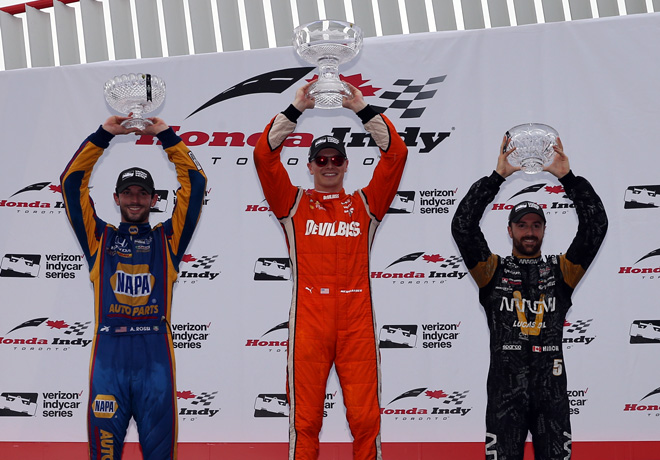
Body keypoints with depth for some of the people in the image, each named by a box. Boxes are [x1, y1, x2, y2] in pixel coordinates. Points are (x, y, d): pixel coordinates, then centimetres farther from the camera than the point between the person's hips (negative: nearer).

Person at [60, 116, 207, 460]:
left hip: (155, 352, 0)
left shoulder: (167, 238, 14)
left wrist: (166, 135, 12)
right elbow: (72, 181, 13)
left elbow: (195, 182, 12)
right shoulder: (100, 238, 15)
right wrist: (104, 134, 11)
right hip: (108, 350, 0)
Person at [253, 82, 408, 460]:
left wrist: (364, 109, 4)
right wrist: (296, 109, 2)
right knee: (305, 420, 1)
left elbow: (397, 153, 7)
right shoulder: (294, 204, 13)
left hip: (357, 320, 1)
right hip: (309, 320, 0)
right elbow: (264, 154, 3)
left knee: (366, 419, -1)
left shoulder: (366, 204, 14)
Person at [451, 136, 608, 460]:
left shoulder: (560, 271, 12)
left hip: (552, 391, 2)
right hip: (506, 392, -1)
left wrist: (568, 177, -5)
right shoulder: (494, 271, 8)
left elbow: (595, 226, 3)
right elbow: (462, 226, -5)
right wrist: (497, 176, -8)